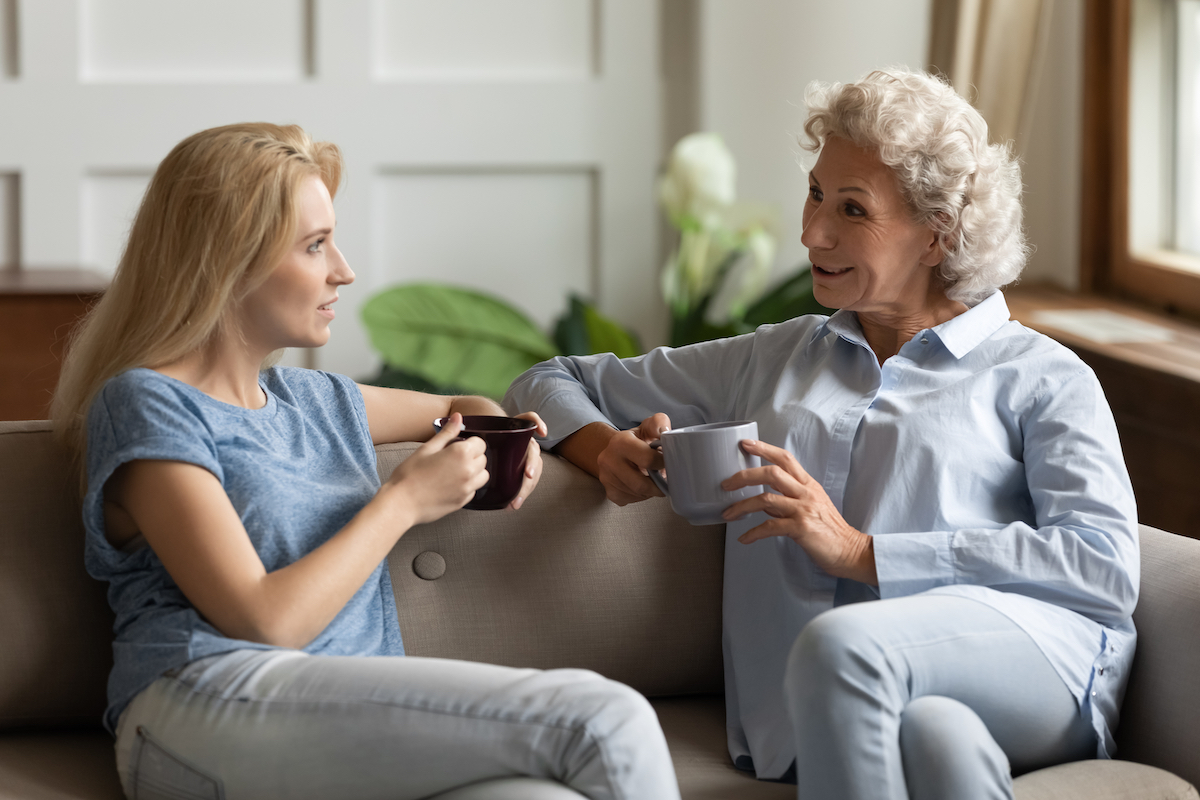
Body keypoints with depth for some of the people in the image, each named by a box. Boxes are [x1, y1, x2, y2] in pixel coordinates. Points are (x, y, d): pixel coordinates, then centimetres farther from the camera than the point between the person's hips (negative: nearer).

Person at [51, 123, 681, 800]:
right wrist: (404, 502, 2)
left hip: (354, 727, 7)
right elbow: (265, 621, -8)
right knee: (604, 720, -25)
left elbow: (464, 408, 48)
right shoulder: (146, 404, 3)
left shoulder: (319, 401, 26)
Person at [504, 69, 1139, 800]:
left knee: (840, 646, -37)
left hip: (1027, 651, -1)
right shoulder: (770, 362, 31)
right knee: (932, 734, -39)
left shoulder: (1041, 377, 17)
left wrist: (861, 552, -6)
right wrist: (606, 448, 12)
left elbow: (1107, 567, -2)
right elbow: (551, 383, 39)